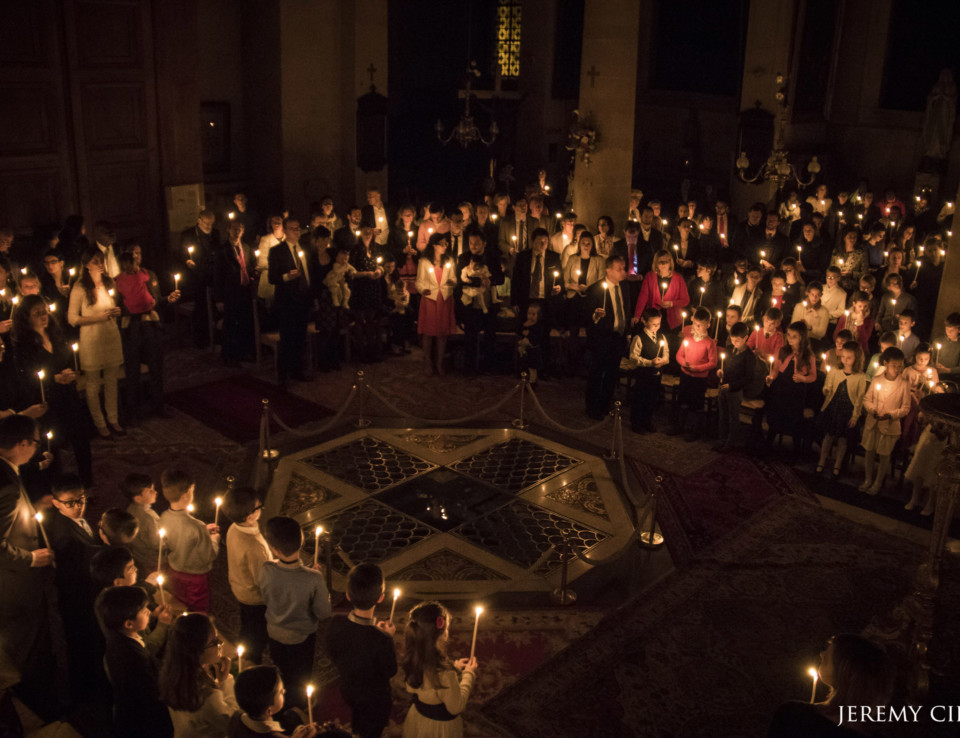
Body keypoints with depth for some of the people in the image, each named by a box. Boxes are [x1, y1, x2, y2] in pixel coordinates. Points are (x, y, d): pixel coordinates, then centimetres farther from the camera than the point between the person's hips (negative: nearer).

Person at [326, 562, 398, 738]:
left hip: (347, 689, 5)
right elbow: (390, 672, -23)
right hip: (374, 698, -4)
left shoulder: (336, 624, -26)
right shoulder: (381, 640, -41)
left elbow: (333, 655, -6)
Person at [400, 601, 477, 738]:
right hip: (439, 726, -6)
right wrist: (468, 674, -14)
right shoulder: (444, 672, -37)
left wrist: (454, 667, 4)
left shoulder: (413, 659, -15)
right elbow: (456, 707, -22)